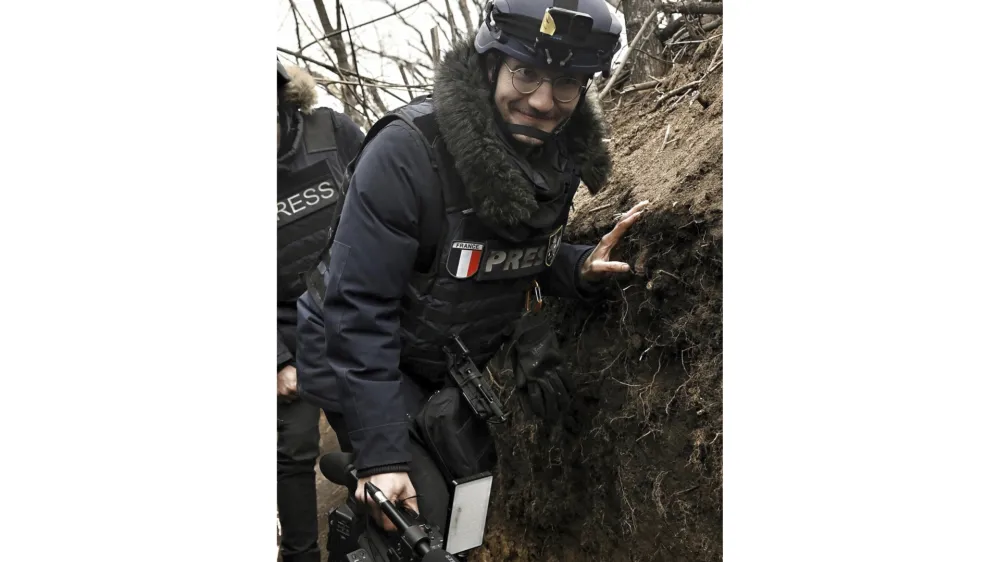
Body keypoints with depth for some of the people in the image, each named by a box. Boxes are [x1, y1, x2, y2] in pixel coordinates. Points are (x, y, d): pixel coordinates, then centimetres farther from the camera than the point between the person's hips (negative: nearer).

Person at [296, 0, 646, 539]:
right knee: (420, 508, -17)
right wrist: (382, 458, -30)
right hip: (364, 356, -6)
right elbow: (358, 310, -28)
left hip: (461, 362, 6)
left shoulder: (564, 156, -8)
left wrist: (580, 270, -15)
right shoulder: (408, 150, -29)